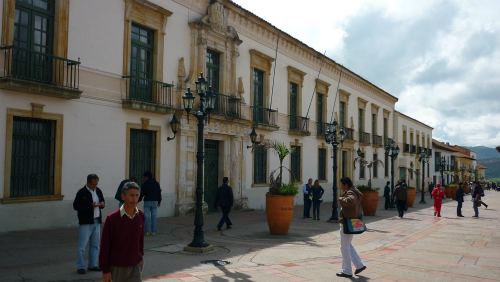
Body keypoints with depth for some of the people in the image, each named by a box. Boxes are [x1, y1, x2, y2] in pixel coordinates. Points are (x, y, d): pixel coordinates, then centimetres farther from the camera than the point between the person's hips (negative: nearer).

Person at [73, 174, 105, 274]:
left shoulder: (98, 191, 9)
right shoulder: (82, 192, -10)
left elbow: (102, 201, 21)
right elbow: (75, 206, -12)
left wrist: (102, 204, -3)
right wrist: (90, 206, -22)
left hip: (97, 222, 6)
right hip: (85, 222, -6)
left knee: (95, 245, 12)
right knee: (83, 245, -2)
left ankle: (92, 265, 22)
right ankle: (80, 267, 8)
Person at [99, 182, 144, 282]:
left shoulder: (141, 216, -4)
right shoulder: (112, 218, -17)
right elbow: (105, 246, -11)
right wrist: (105, 270, -10)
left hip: (135, 265, 3)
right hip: (118, 266, -3)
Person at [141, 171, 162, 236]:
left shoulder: (145, 184, -4)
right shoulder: (156, 183, 8)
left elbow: (142, 193, -3)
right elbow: (159, 193, 9)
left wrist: (139, 199, 10)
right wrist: (159, 201, 16)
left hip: (147, 201, -3)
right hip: (155, 201, 3)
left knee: (147, 217, 1)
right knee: (154, 216, 5)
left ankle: (148, 231, 0)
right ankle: (153, 231, 5)